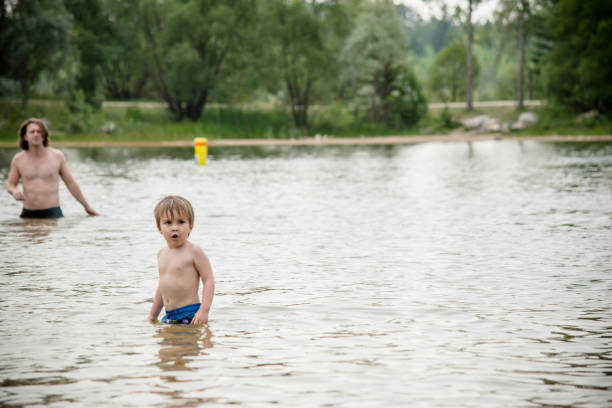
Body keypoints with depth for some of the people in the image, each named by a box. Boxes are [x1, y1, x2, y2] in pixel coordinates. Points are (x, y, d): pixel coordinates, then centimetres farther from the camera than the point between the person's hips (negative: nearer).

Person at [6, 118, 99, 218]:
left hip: (52, 214, -2)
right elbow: (10, 184, 15)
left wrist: (87, 206, 13)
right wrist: (14, 191, -10)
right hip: (28, 215, 2)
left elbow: (70, 183, 10)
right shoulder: (18, 159, 3)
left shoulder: (57, 156, 2)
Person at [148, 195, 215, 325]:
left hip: (190, 314, -7)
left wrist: (204, 310, -21)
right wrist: (152, 316, 24)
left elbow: (209, 280, -11)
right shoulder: (162, 253, 14)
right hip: (169, 316, 7)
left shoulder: (194, 251, -8)